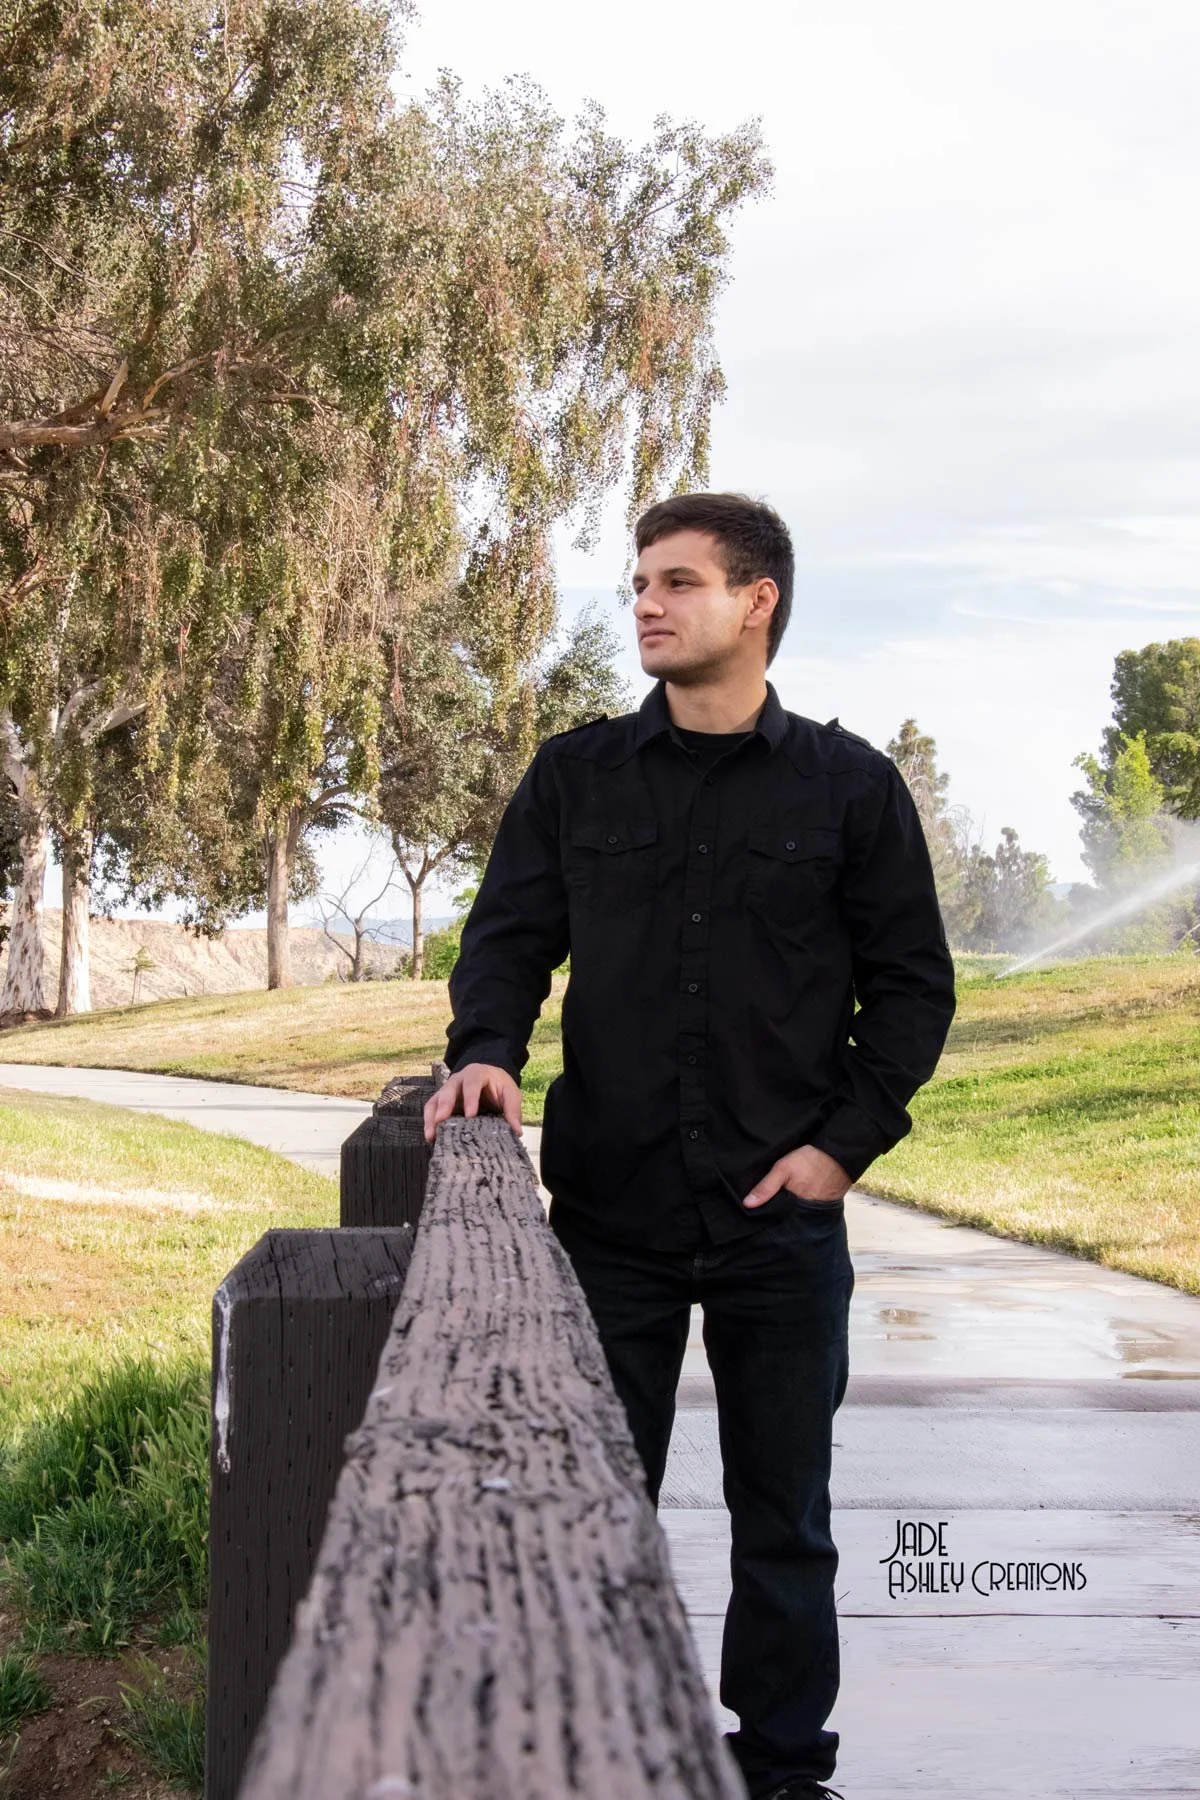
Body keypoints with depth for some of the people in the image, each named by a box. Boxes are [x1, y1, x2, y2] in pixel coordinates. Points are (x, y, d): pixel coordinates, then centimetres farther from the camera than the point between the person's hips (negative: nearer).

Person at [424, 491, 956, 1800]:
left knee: (784, 1519, 10)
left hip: (784, 1216, -1)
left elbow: (911, 983, 3)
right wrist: (484, 1049, -14)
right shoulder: (576, 776, 6)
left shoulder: (850, 786, 1)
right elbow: (508, 936, 6)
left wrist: (847, 1142, -7)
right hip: (609, 1206, 1)